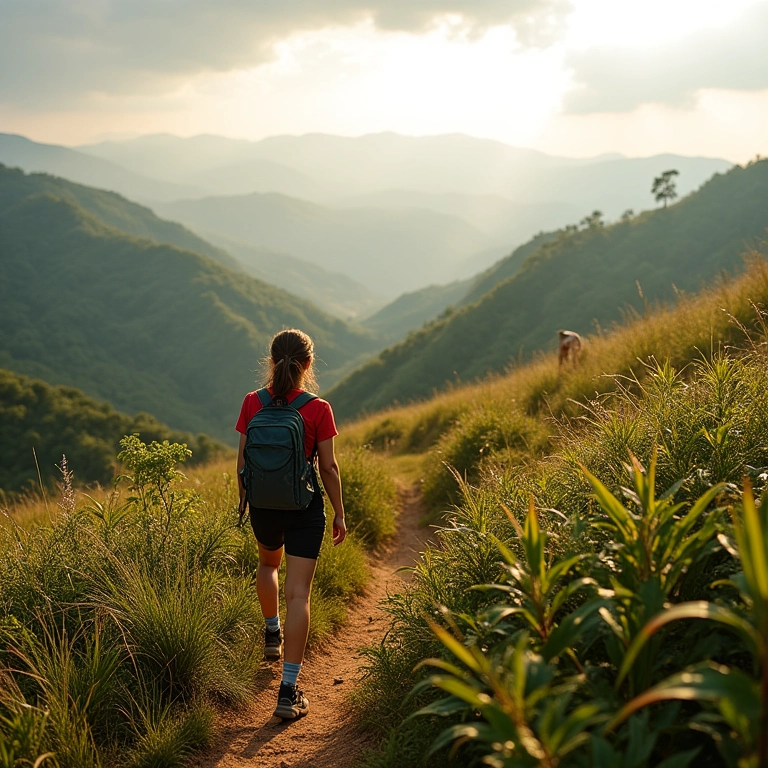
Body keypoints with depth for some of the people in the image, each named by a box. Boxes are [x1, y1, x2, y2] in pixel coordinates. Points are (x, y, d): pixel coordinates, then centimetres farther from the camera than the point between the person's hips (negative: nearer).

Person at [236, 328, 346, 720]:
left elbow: (243, 460, 0)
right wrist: (339, 513, 4)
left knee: (268, 562, 34)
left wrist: (243, 498, 16)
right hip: (305, 509, -3)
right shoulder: (318, 410, -12)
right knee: (298, 593, -1)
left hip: (263, 504, 3)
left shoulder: (252, 403, -6)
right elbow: (329, 467, -8)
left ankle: (272, 634, 49)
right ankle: (288, 691, -3)